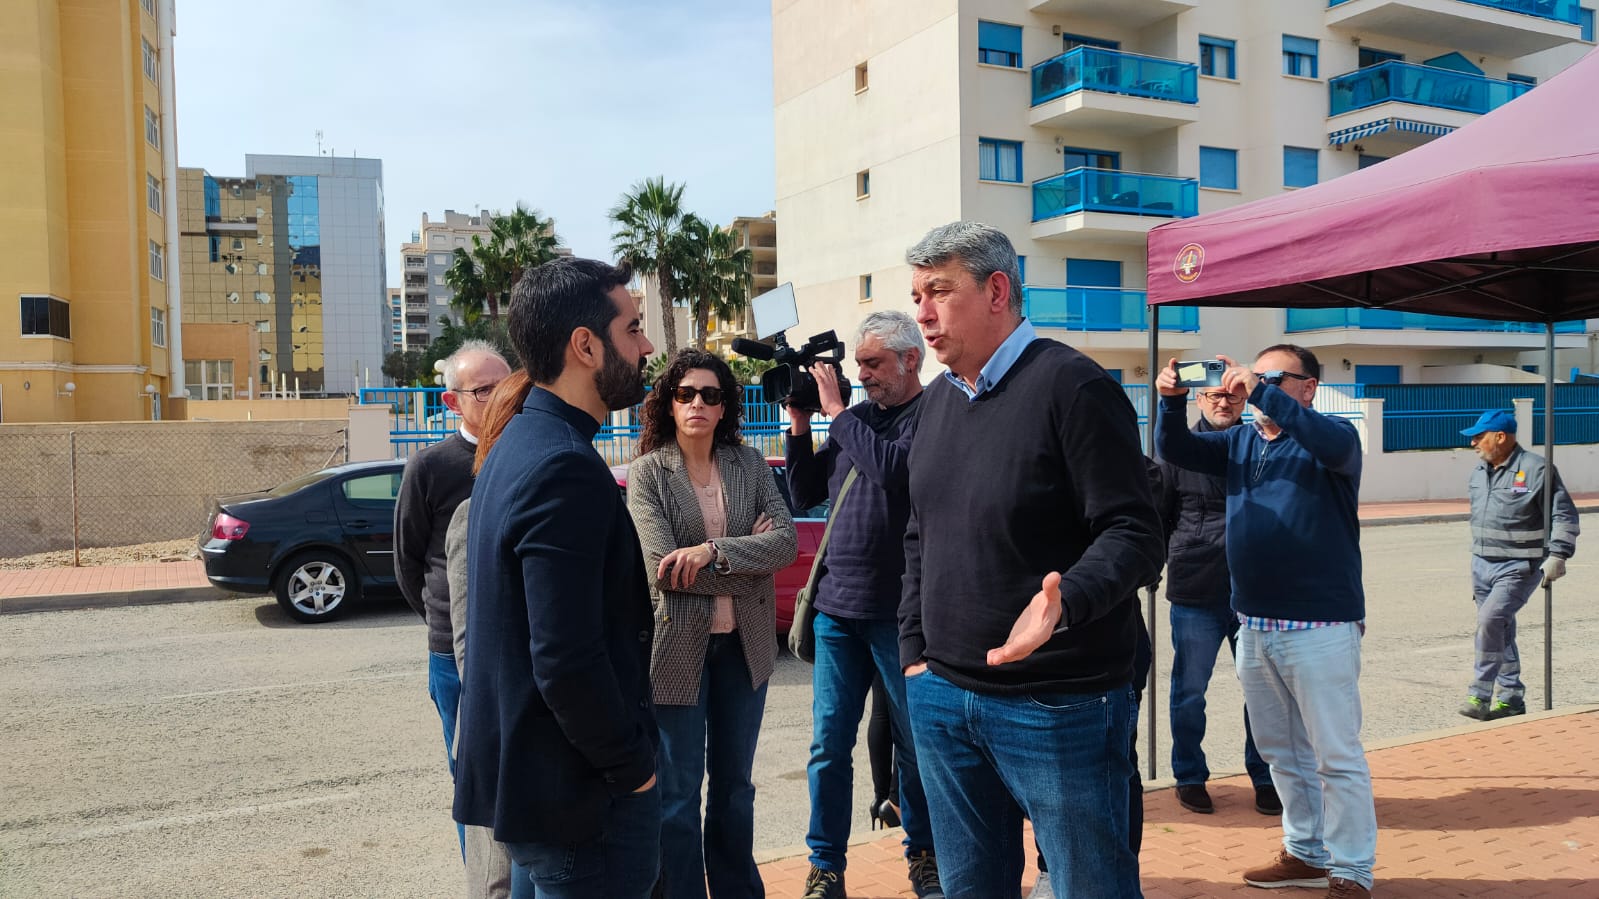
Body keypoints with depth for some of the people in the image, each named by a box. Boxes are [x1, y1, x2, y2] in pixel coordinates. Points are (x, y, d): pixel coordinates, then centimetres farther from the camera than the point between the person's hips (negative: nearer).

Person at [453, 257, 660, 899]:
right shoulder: (565, 468, -23)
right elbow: (567, 660, -28)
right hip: (582, 795, -9)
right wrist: (632, 767, -14)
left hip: (518, 768, 9)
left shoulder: (518, 445, 8)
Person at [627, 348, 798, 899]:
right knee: (679, 792, 6)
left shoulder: (749, 464, 3)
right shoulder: (648, 472, -6)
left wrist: (713, 551, -22)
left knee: (735, 784, 18)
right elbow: (661, 569, -16)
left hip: (744, 644, 4)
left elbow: (787, 541, -9)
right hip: (679, 646, -3)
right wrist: (749, 559, -13)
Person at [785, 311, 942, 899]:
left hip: (900, 613, -5)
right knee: (828, 744, 7)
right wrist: (800, 423, 3)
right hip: (838, 607, 5)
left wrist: (836, 410, -14)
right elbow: (804, 495, 14)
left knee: (914, 742, 10)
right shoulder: (857, 418, 11)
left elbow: (894, 468, -25)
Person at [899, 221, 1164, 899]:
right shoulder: (938, 399, 12)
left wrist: (1063, 601, -33)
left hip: (1059, 708, -7)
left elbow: (1134, 535, -16)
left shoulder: (1071, 385, -11)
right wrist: (915, 655, 12)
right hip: (940, 698, 7)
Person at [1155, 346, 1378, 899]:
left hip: (1320, 627, -6)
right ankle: (1306, 854, 30)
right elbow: (1174, 450, 3)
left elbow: (1334, 445, -27)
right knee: (1282, 752, 16)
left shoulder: (1332, 437, -4)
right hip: (1254, 626, 6)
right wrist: (1172, 401, -16)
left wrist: (1262, 392, -33)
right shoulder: (1239, 442, 12)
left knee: (1337, 757, 2)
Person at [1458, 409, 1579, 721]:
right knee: (1500, 632, 12)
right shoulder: (1479, 471, 12)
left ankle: (1480, 695, -15)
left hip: (1519, 567, -7)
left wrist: (1557, 555, -18)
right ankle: (1511, 698, 23)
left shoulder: (1536, 469, -11)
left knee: (1490, 620, -21)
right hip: (1482, 565, 8)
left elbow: (1565, 515, -9)